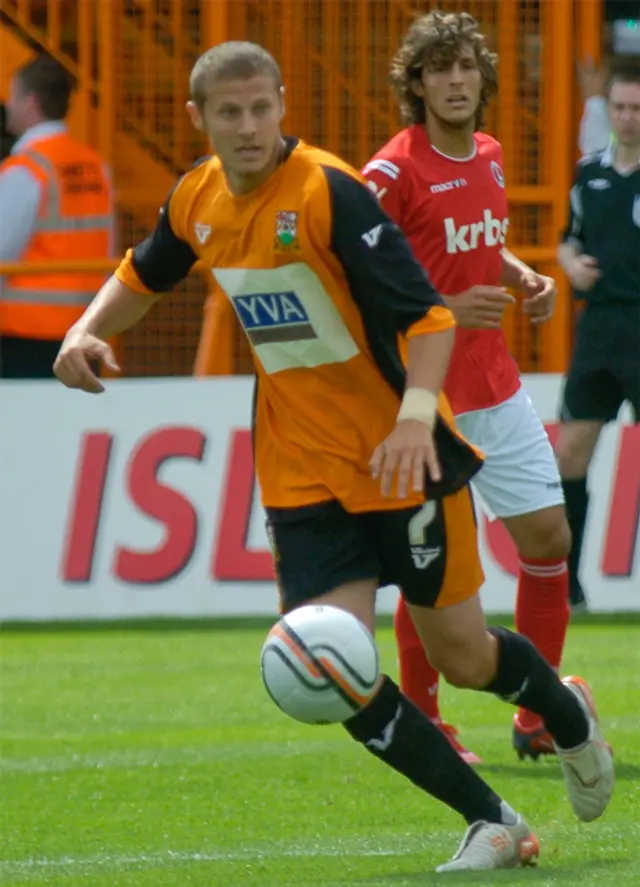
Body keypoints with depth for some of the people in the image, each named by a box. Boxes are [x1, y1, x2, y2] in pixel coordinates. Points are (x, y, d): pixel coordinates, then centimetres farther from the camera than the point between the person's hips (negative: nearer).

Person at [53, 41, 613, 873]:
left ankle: (569, 716, 43)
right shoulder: (197, 203, 0)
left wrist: (416, 414, -40)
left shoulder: (330, 193, -19)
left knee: (462, 655, 7)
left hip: (400, 458, -5)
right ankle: (494, 826, 3)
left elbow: (428, 314, -24)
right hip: (302, 474, 5)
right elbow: (142, 276, 23)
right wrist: (89, 330, 4)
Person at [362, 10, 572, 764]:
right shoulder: (393, 173, -14)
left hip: (495, 388, 7)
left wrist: (524, 279, 6)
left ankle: (540, 717, 15)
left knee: (548, 537, 4)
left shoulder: (488, 157, 9)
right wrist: (446, 311, -23)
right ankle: (421, 724, 13)